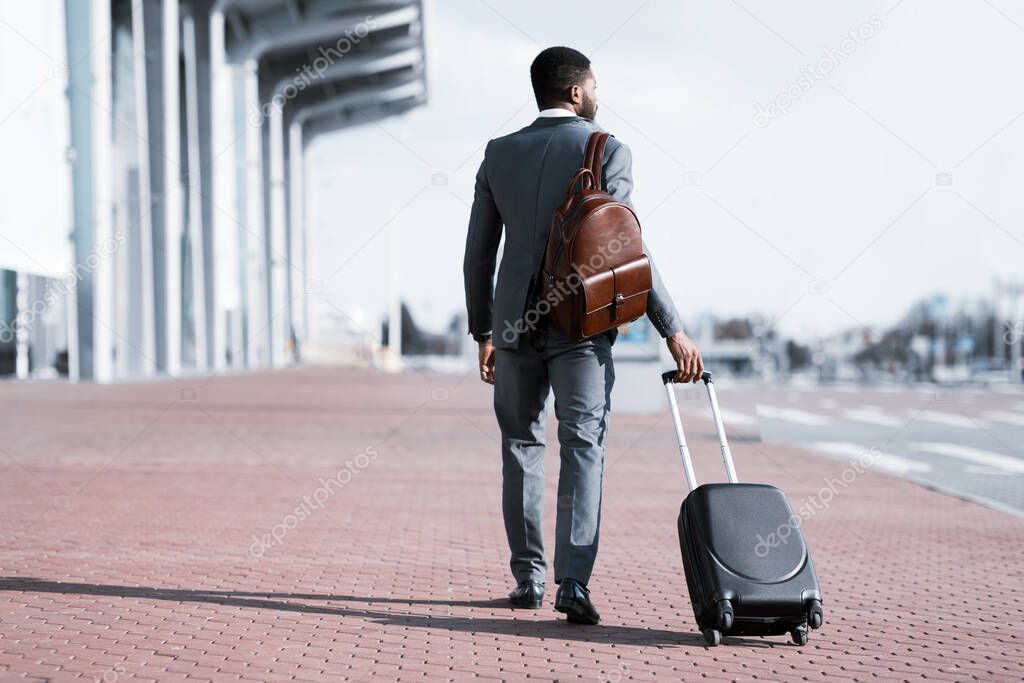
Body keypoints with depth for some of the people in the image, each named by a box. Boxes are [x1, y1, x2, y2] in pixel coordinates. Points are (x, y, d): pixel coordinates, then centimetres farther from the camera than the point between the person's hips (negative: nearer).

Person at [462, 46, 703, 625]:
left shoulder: (499, 154, 7)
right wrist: (672, 330, -8)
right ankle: (574, 583, -16)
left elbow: (478, 255, 9)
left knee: (522, 447, 15)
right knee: (584, 447, -4)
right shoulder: (606, 150, -4)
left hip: (514, 322, 4)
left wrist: (482, 332, 18)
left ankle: (530, 578, 18)